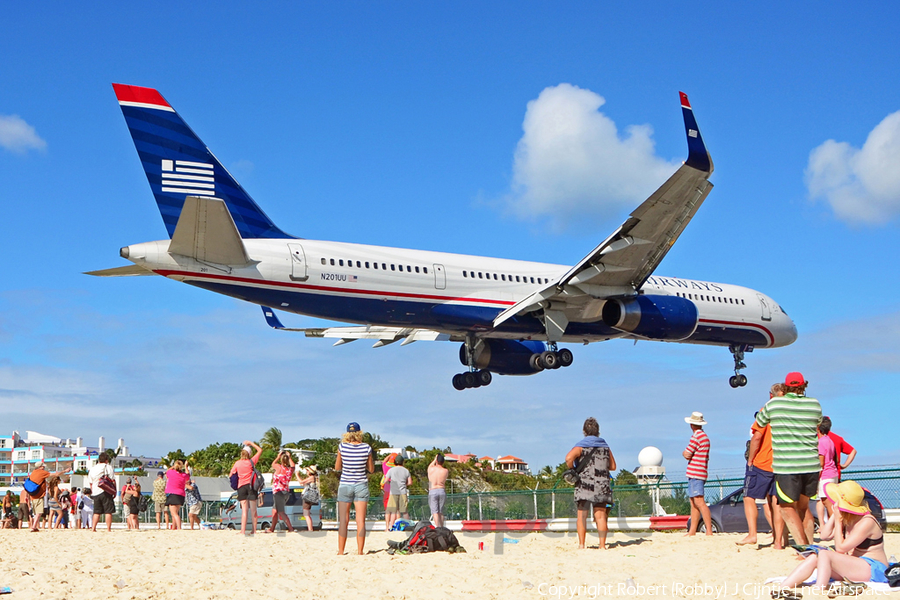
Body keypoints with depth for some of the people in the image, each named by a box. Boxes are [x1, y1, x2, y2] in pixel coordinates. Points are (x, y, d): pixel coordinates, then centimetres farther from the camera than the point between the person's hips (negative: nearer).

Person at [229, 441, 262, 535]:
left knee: (244, 510, 0)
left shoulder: (237, 463, 2)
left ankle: (243, 531, -9)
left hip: (241, 487, 1)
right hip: (251, 486, -1)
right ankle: (254, 530, 8)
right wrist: (250, 443, 16)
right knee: (253, 510, 6)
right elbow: (260, 450, 12)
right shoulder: (251, 461, 0)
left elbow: (231, 474, 9)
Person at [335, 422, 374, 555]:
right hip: (361, 485, 0)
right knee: (361, 520, 2)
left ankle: (341, 551, 4)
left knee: (343, 520, 5)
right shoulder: (367, 448, -5)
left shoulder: (342, 447, -5)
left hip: (345, 485, 0)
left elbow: (337, 467, 5)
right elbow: (371, 469, 4)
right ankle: (360, 551, 0)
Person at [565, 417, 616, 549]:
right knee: (600, 516, 3)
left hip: (584, 485, -3)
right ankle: (602, 545, -3)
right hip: (602, 486, 3)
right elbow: (613, 466, 20)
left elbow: (569, 457, -19)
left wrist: (572, 470, -3)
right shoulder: (605, 446, 14)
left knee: (582, 516, 3)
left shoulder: (581, 446, 0)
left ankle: (581, 544, -1)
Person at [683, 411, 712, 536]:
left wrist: (684, 453, 6)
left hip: (695, 473, -10)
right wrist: (688, 454, 7)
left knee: (699, 502, -13)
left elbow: (687, 454, -14)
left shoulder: (696, 436, -12)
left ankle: (709, 531, -18)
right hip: (700, 473, 10)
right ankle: (692, 531, 15)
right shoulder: (705, 436, 17)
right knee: (694, 503, 13)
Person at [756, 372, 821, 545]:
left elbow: (759, 422, 17)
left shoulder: (773, 404, -2)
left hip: (786, 466, -4)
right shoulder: (815, 405, 4)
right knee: (803, 506, 20)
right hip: (811, 465, 4)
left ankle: (803, 547, -11)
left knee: (787, 508, 3)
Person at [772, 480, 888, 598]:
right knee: (813, 558, -7)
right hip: (852, 567, 9)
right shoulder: (847, 519, 8)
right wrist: (834, 515, -3)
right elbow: (825, 535, 4)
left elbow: (840, 548, -19)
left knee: (824, 554, -25)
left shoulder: (867, 522, -18)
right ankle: (782, 589, -17)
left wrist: (838, 520, -16)